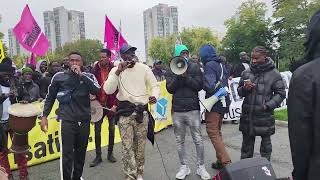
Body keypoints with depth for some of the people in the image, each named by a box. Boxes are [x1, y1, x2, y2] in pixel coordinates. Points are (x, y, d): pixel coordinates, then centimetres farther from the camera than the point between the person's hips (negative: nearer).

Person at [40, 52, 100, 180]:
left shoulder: (88, 76, 4)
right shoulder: (59, 76, 3)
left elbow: (97, 91, -15)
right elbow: (50, 97, 10)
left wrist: (81, 75, -15)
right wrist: (44, 116, 4)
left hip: (84, 120, 2)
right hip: (67, 120, -2)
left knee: (81, 152, 12)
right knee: (67, 153, -6)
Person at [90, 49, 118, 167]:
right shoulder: (95, 70, 0)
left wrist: (115, 105, -14)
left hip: (111, 105, -2)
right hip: (98, 104, 2)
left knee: (112, 129, 9)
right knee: (97, 130, 5)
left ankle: (110, 153, 26)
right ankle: (98, 156, 18)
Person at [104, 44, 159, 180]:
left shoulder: (144, 68, 1)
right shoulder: (116, 70, 0)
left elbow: (155, 86, 4)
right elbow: (108, 90, -12)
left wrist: (154, 96, -19)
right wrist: (118, 72, -21)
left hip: (142, 111, 1)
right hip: (125, 111, -1)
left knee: (140, 145, 12)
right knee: (127, 147, -3)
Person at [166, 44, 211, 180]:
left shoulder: (195, 67, 3)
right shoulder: (171, 70, 7)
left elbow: (199, 86, -7)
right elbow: (170, 89, -3)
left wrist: (186, 76, -15)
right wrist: (178, 76, -14)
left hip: (193, 109, -2)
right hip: (177, 110, 2)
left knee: (198, 140, 3)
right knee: (179, 141, 10)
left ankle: (200, 167, 20)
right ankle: (184, 167, 25)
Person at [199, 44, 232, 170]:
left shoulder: (209, 65, -12)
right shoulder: (221, 64, 14)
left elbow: (209, 86, -22)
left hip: (214, 103, -9)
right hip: (223, 102, 9)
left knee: (213, 132, -2)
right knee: (217, 132, 16)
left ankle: (226, 162, -3)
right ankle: (220, 161, 22)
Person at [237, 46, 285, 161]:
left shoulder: (274, 74, -4)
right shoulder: (246, 73, 6)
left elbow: (281, 93, -3)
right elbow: (239, 91, 13)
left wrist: (268, 105, -16)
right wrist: (244, 89, -10)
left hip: (265, 115, -3)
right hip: (247, 114, 4)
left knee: (266, 143, 11)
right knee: (247, 143, 16)